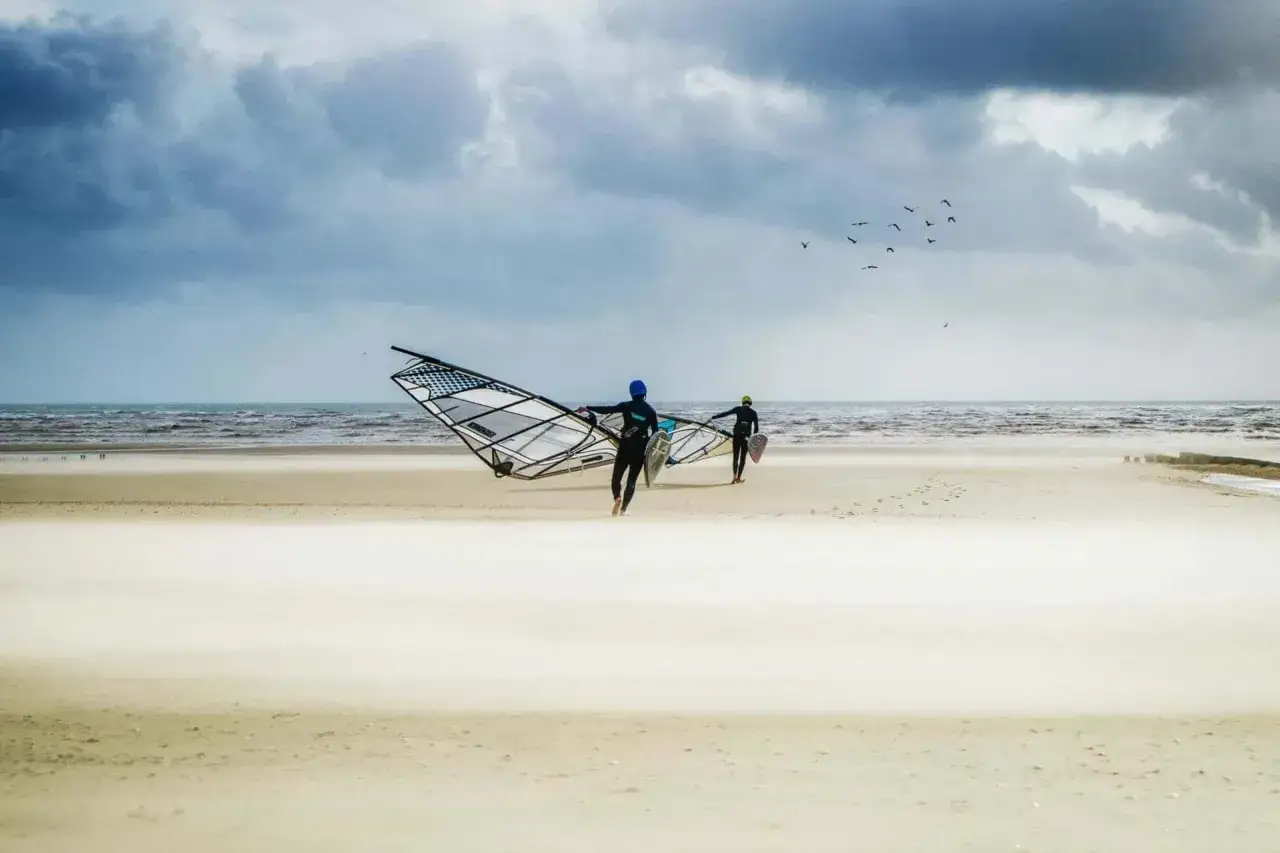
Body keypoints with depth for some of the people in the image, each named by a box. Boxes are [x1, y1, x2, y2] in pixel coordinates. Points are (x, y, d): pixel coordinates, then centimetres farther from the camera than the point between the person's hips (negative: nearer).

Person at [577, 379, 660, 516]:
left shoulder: (627, 406, -3)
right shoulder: (650, 411, 3)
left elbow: (607, 410, -10)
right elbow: (655, 433, 3)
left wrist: (588, 408, -6)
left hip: (625, 447, -1)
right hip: (640, 450, 1)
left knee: (616, 477, 9)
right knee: (632, 480, 7)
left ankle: (617, 498, -20)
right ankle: (623, 509, -4)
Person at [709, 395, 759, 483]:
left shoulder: (738, 409, 4)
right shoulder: (753, 412, 5)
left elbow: (724, 414, 4)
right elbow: (756, 426, 1)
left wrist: (713, 417, 10)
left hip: (737, 435, 0)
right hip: (746, 436, 0)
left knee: (735, 456, 7)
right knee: (743, 457, 10)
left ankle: (735, 475, -12)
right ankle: (738, 478, 6)